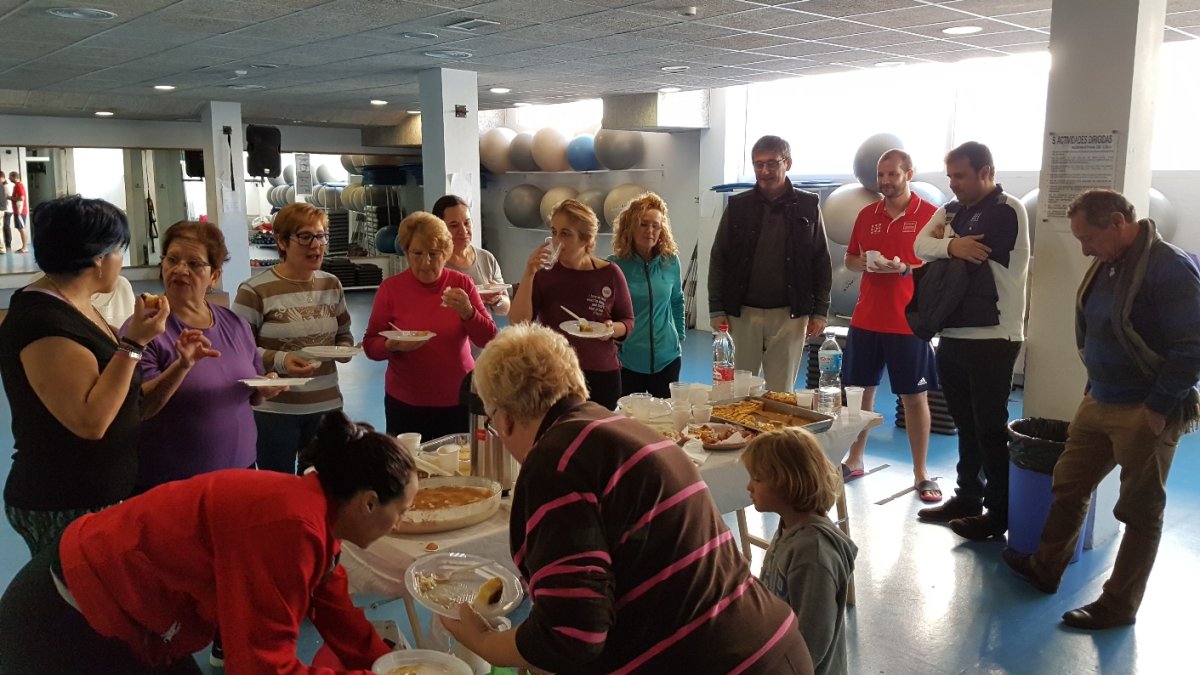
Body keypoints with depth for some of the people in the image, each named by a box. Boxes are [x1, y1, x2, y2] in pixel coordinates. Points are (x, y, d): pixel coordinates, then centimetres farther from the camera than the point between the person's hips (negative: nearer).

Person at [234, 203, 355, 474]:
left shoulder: (332, 285, 8)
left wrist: (344, 349, -5)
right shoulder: (255, 290, -11)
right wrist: (279, 361, -25)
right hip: (274, 409, -5)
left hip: (326, 404, 5)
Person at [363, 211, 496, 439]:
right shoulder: (391, 288, -2)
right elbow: (370, 345, 1)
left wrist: (468, 313, -20)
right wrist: (394, 346, -19)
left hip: (458, 402, 1)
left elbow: (490, 340, -3)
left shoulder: (462, 284, 1)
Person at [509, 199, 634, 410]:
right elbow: (518, 321, -12)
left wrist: (613, 329, -16)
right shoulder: (544, 272, -3)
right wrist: (529, 274, -19)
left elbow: (628, 321, 6)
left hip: (601, 376, 0)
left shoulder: (609, 274, -4)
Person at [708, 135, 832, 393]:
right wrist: (716, 309, 0)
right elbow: (718, 260, 6)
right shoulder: (737, 207, 4)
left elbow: (822, 263, 5)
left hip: (789, 314, -1)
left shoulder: (807, 206, 3)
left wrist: (820, 311, 1)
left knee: (781, 393, 6)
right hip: (743, 313, 1)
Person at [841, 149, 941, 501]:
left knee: (914, 395, 3)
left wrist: (906, 269, -20)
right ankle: (855, 460, 25)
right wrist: (865, 264, -6)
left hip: (909, 321, -4)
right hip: (866, 318, 4)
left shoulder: (929, 214, -4)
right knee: (862, 389, 11)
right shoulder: (867, 214, 9)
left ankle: (921, 473, 13)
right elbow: (850, 259, 16)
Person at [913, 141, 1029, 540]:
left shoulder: (1006, 211, -9)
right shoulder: (953, 210, 13)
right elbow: (920, 246, -1)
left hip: (992, 338, -7)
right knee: (966, 424, 16)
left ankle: (999, 513, 8)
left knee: (991, 427, -1)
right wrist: (950, 245, -20)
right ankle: (967, 497, 27)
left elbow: (970, 257, -18)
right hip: (954, 335, 7)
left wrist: (942, 241, 0)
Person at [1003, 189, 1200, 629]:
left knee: (1140, 511, 5)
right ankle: (1046, 569, 32)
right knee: (1068, 486, 16)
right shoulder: (1107, 265, 8)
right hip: (1098, 403, 9)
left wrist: (1158, 408, -19)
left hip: (1145, 415, -8)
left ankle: (1119, 605, 17)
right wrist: (1094, 389, 14)